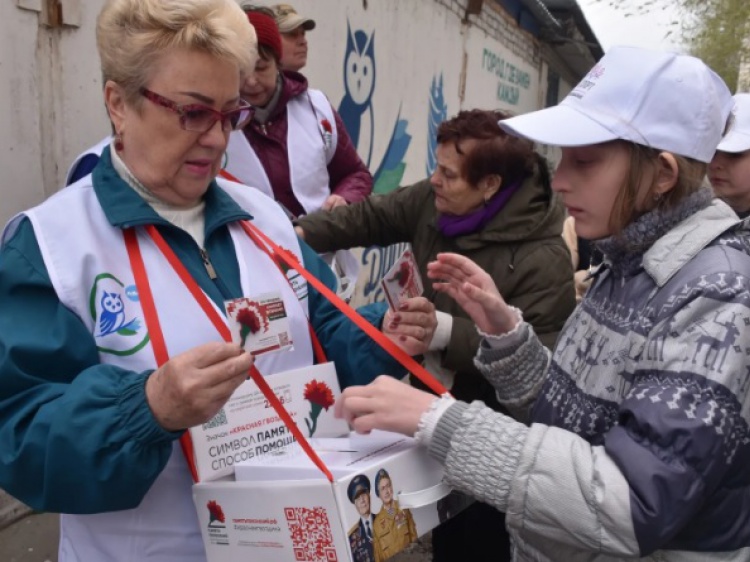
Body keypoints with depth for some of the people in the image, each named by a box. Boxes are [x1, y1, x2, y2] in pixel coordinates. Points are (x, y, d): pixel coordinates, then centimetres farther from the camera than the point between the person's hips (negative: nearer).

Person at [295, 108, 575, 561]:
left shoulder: (542, 258, -28)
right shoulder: (435, 200, -6)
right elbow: (372, 216, 5)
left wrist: (447, 332, -36)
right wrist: (304, 233, -6)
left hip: (492, 437, -7)